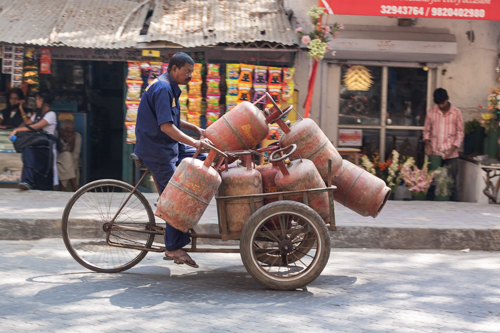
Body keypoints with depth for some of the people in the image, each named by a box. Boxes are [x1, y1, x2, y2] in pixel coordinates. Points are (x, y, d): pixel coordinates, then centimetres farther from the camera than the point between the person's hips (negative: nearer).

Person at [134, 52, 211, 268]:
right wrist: (194, 142, -31)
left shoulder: (169, 88, 14)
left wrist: (196, 129, 14)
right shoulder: (163, 89, -19)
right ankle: (174, 247, -1)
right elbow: (166, 126, -27)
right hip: (156, 149, -10)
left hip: (169, 145, 10)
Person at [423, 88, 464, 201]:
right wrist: (427, 144, -4)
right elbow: (426, 131, 13)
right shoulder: (431, 112, 4)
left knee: (452, 184, 0)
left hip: (451, 155, -2)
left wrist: (452, 150, -10)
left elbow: (460, 134, 1)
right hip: (434, 154, 2)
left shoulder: (457, 113, -1)